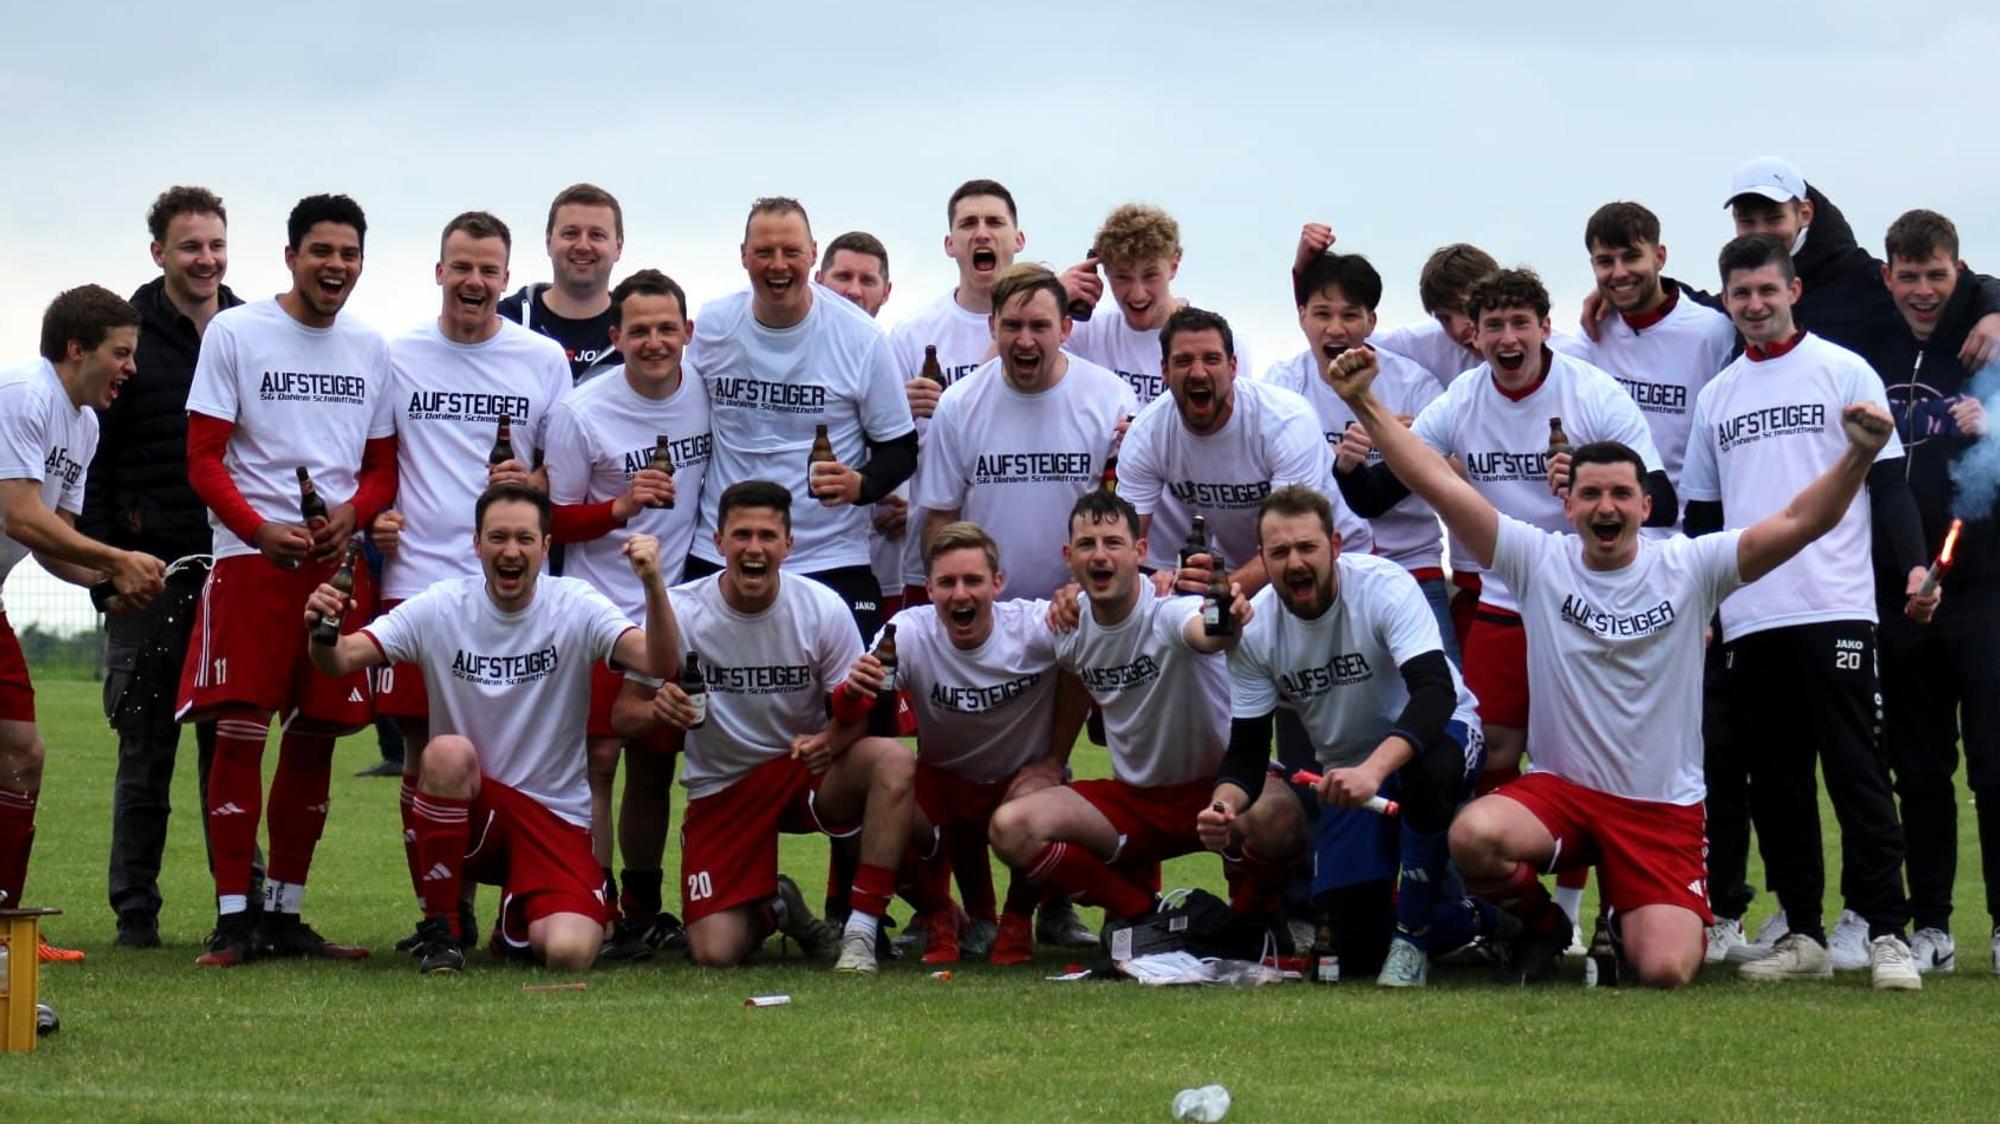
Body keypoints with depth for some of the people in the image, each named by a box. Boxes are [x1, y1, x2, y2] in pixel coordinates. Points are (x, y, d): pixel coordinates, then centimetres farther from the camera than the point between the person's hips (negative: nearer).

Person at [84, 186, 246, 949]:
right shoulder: (128, 337, 1)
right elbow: (91, 462, -1)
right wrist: (104, 560, -8)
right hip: (149, 571, -3)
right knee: (146, 748, 1)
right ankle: (135, 910, 7)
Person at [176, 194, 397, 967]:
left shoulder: (370, 350, 13)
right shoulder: (234, 334, 2)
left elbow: (384, 466, 15)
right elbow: (204, 460, -2)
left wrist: (351, 513, -8)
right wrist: (262, 530, -17)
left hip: (340, 559, 4)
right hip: (250, 556, -4)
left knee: (315, 736, 5)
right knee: (240, 730, -9)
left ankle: (285, 913, 14)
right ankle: (233, 918, -5)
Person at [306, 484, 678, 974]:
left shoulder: (576, 607, -7)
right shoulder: (440, 608, -5)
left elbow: (660, 663, -22)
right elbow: (343, 660, -15)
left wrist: (653, 585, -39)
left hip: (556, 812, 0)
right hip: (465, 807, 0)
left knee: (569, 952, -25)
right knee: (448, 751, -34)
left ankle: (518, 922, 17)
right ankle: (442, 928, -15)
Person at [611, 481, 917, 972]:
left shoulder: (823, 608, -12)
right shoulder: (679, 611, -13)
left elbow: (855, 713, -6)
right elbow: (622, 714, -9)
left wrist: (831, 740, -30)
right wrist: (658, 710, -33)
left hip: (806, 771, 0)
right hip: (721, 790, 0)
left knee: (893, 761, -33)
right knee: (715, 954, -16)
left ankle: (860, 933, -23)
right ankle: (774, 908, 22)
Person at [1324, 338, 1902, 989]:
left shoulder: (1688, 568, -3)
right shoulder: (1539, 562, -2)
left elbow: (1799, 522, -12)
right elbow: (1440, 484, -7)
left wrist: (1858, 457, -29)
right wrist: (1364, 403, -15)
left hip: (1664, 807, 0)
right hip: (1560, 789, 0)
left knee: (1665, 972, -16)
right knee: (1473, 835, -33)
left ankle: (1631, 925, 26)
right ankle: (1541, 923, 4)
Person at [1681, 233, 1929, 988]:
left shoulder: (1844, 372, 3)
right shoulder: (1716, 397, 17)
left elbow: (1886, 479, 0)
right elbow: (1702, 514, 21)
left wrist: (1913, 564, -14)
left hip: (1835, 609, -5)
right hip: (1746, 617, 5)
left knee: (1855, 770, -6)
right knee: (1776, 783, 6)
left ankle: (1885, 932, -5)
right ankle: (1802, 935, 11)